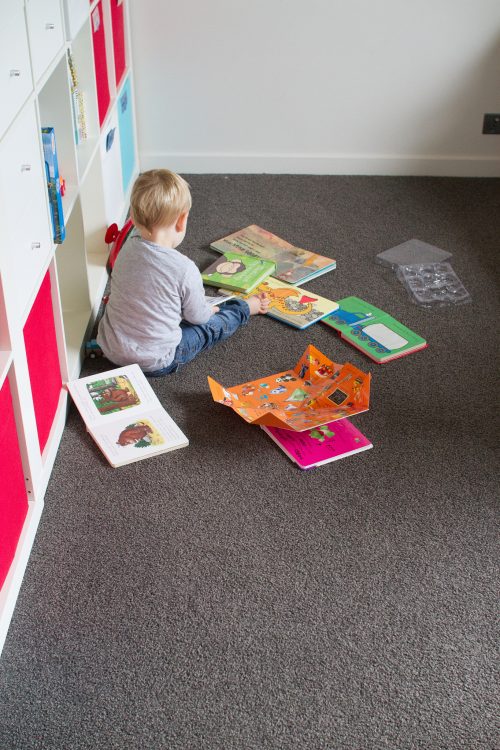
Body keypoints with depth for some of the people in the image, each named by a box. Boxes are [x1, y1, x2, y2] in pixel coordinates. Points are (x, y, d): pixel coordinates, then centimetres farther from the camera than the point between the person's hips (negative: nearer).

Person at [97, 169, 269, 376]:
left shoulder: (128, 248, -9)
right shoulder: (185, 269, -25)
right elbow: (197, 316, -6)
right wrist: (211, 308, 15)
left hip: (110, 347, 5)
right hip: (154, 363, -5)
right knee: (212, 325, 16)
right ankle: (245, 308, 42)